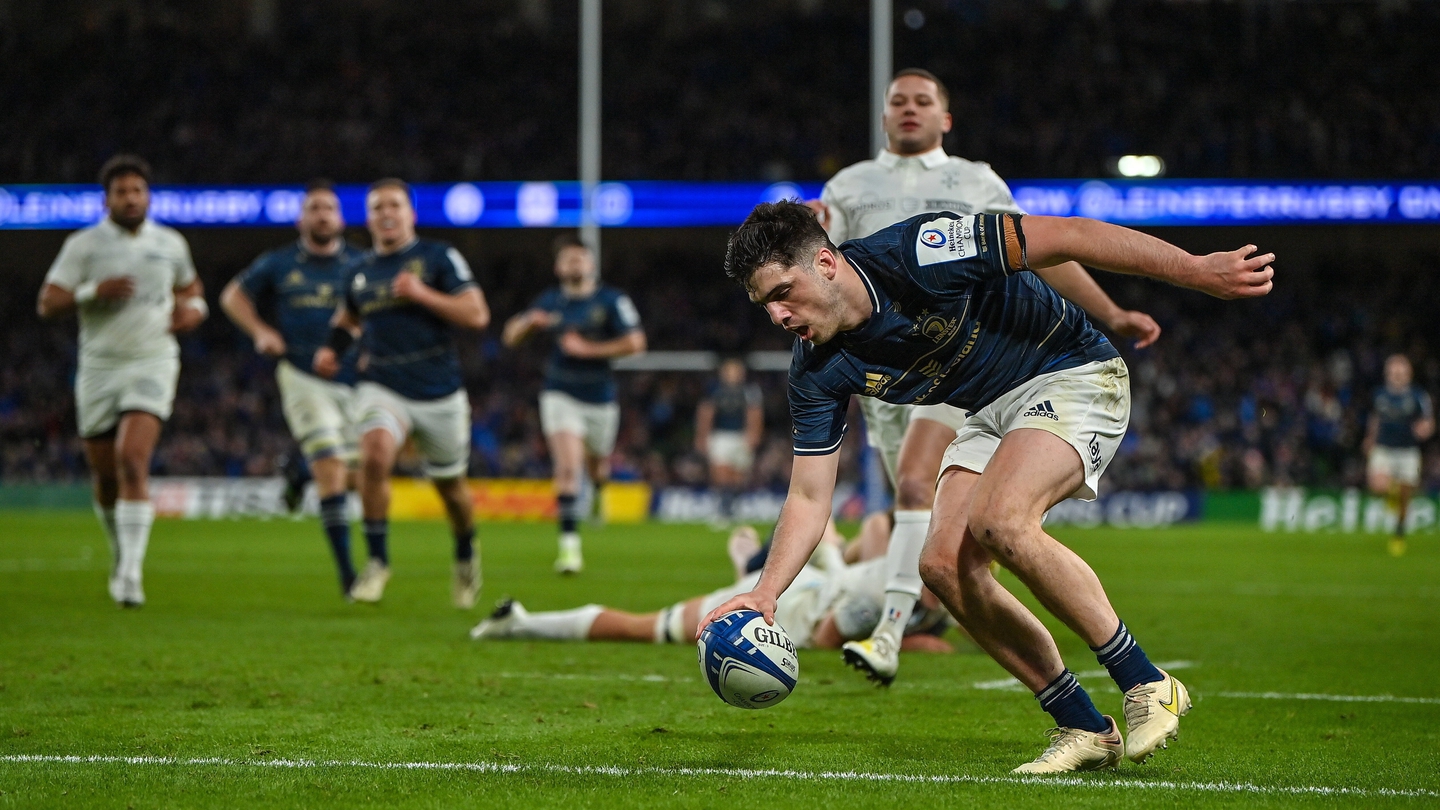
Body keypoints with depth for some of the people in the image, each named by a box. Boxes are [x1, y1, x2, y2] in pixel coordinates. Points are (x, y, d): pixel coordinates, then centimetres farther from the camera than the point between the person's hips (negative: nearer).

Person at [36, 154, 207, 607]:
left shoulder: (170, 243, 7)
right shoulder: (84, 245, 0)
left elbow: (189, 285, 28)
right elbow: (47, 305, -5)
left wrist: (195, 307, 5)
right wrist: (93, 292, -21)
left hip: (153, 365, -1)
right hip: (99, 367, 1)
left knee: (132, 462, -20)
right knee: (105, 477, 8)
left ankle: (131, 573, -24)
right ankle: (121, 556, 35)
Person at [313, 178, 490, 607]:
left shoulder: (439, 258, -3)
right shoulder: (358, 270, 10)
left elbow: (477, 315, -10)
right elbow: (349, 317, 30)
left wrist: (422, 294, -19)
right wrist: (332, 347, 10)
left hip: (440, 393, -1)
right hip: (383, 387, 1)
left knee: (450, 485, 11)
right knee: (374, 456, -27)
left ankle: (466, 556, 41)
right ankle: (377, 561, -15)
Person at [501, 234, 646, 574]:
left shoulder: (611, 300, -6)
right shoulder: (550, 301, 4)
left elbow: (635, 342, -14)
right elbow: (511, 337, 10)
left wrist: (589, 349, -16)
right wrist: (529, 321, -12)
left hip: (600, 397, 0)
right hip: (560, 395, 0)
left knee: (597, 467, 18)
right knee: (567, 467, -18)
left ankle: (599, 488, 57)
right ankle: (569, 544, -19)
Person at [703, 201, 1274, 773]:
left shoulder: (916, 254, -28)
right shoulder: (818, 370, -7)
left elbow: (1068, 237, -25)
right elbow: (809, 496, -3)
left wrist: (1200, 271, -26)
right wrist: (765, 592, -19)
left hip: (1075, 377, -7)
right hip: (992, 414, 7)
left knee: (1000, 521, -29)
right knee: (944, 564, -12)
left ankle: (1148, 686, -19)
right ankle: (1085, 729, -3)